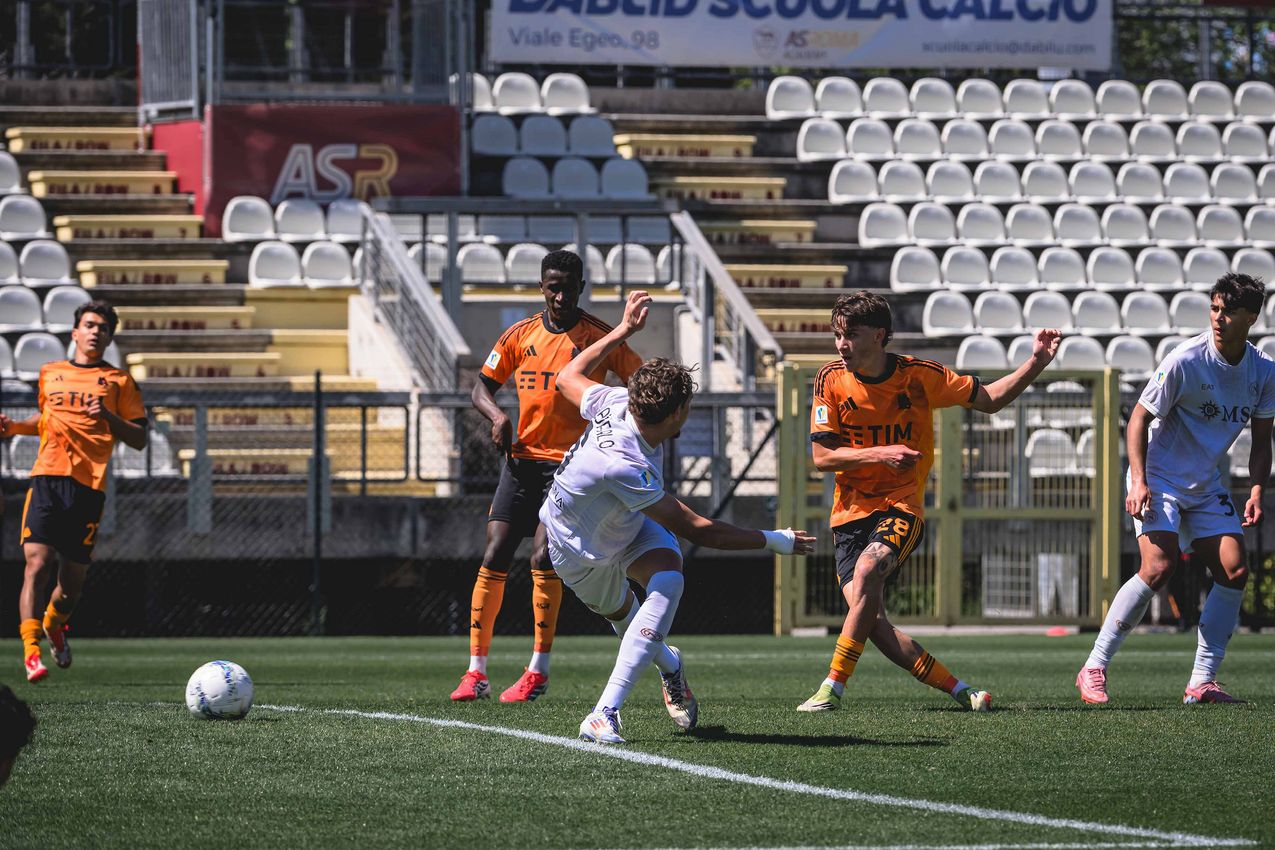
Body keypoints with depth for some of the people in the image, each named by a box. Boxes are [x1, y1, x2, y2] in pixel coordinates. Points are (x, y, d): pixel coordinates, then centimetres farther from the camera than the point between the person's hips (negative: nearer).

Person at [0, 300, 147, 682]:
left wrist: (108, 416, -7)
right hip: (46, 477, 1)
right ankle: (31, 649, -21)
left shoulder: (118, 381, 10)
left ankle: (54, 624, 36)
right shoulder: (50, 373, 18)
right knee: (37, 563, -17)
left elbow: (139, 439, 9)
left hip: (89, 486, -1)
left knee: (73, 579, 4)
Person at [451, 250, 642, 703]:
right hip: (522, 458, 4)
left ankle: (538, 671, -7)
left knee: (543, 560, -16)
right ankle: (476, 672, 4)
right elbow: (482, 385, 13)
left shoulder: (598, 337, -3)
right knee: (493, 560, -2)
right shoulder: (521, 335, 8)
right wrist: (497, 416, -8)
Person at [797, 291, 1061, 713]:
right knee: (874, 625, -13)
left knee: (866, 570, -32)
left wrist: (1035, 364, -6)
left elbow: (989, 399, 7)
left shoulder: (919, 375, -4)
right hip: (851, 511, 2)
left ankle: (833, 688, -27)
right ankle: (959, 690, -1)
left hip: (901, 506, -2)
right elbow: (821, 456, -5)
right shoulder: (831, 380, -3)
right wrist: (880, 454, -18)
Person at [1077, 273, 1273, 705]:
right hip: (1159, 479, -6)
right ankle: (1093, 669, -13)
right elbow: (1140, 417, -12)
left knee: (1234, 571, -8)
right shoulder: (1186, 360, -18)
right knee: (1159, 567, -22)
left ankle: (1202, 682, 0)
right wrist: (1138, 481, -22)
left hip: (1207, 485, 6)